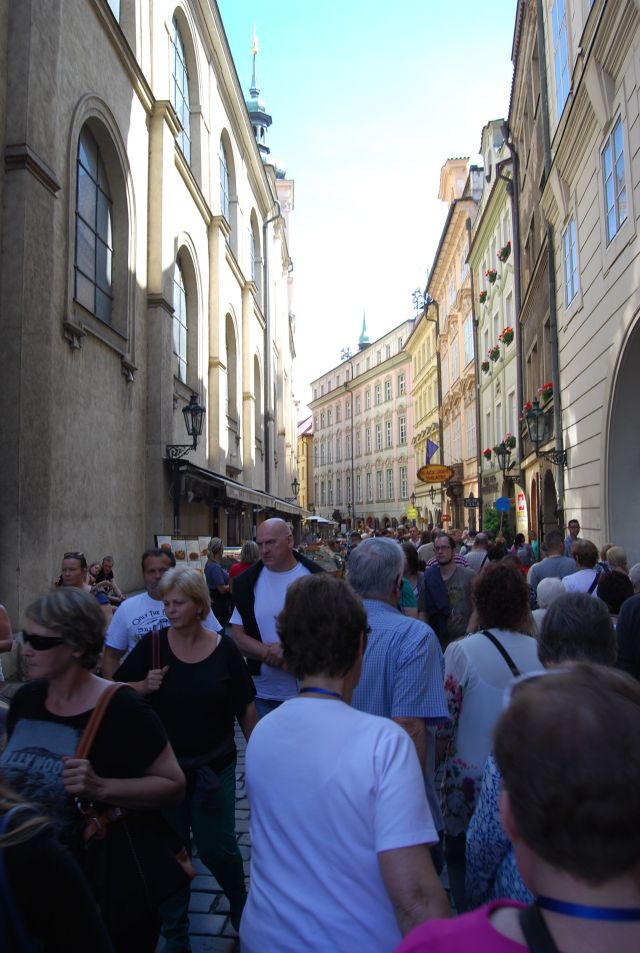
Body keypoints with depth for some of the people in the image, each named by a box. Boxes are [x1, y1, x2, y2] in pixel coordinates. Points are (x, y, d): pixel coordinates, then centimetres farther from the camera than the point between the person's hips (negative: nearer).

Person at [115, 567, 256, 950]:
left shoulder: (224, 648, -9)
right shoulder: (153, 645, -7)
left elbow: (245, 707, -1)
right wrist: (144, 686, -19)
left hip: (214, 767, -1)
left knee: (216, 847, 6)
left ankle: (241, 903, 38)